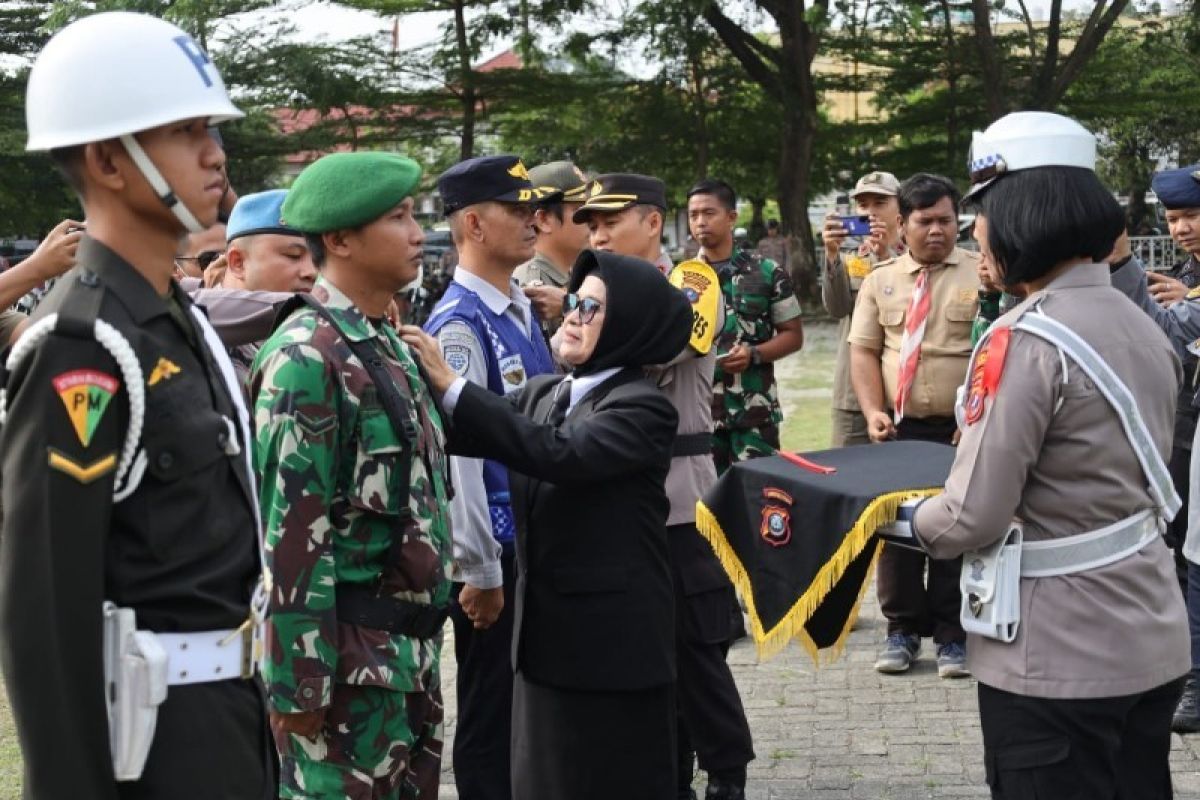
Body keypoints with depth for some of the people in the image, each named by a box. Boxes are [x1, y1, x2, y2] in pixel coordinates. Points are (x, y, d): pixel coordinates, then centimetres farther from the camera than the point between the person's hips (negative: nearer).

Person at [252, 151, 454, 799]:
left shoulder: (388, 345, 12)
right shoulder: (307, 357, -17)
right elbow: (293, 534, -20)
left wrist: (423, 635, 19)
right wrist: (299, 685, -20)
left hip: (409, 643, 9)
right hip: (349, 653, -9)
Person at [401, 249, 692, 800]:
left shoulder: (642, 407, -13)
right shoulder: (540, 393, 10)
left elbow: (561, 454, -27)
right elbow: (475, 433, 0)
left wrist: (451, 386, -28)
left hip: (612, 639, -7)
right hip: (546, 629, 7)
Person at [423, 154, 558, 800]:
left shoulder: (522, 310, 10)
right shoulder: (459, 323, -18)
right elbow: (458, 455, -21)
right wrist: (480, 571, -20)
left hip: (538, 543, 8)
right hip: (493, 553, -8)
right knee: (490, 715, 4)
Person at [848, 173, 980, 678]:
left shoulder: (981, 273, -1)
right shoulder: (881, 280, 10)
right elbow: (864, 350, 7)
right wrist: (873, 412, -7)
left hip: (964, 430, -3)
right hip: (899, 428, 3)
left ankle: (952, 636, 13)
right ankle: (903, 630, 19)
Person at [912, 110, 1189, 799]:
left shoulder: (1026, 341, -19)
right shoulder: (1144, 328, 6)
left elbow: (974, 519, -18)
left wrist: (910, 517, 2)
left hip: (1059, 660, -8)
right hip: (1153, 643, 8)